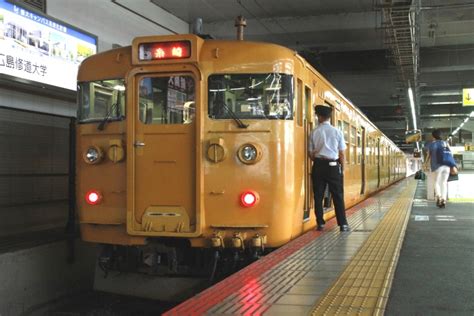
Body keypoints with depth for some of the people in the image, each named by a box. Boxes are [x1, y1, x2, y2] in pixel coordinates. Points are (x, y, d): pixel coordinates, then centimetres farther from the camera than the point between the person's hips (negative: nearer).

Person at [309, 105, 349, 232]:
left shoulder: (314, 132, 0)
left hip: (318, 165, 1)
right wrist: (342, 168, 12)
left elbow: (311, 153, 3)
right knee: (338, 195, 4)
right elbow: (341, 153, 1)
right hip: (333, 165, 0)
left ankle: (320, 223, 8)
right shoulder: (337, 132, -1)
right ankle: (343, 224, 3)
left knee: (318, 195, 7)